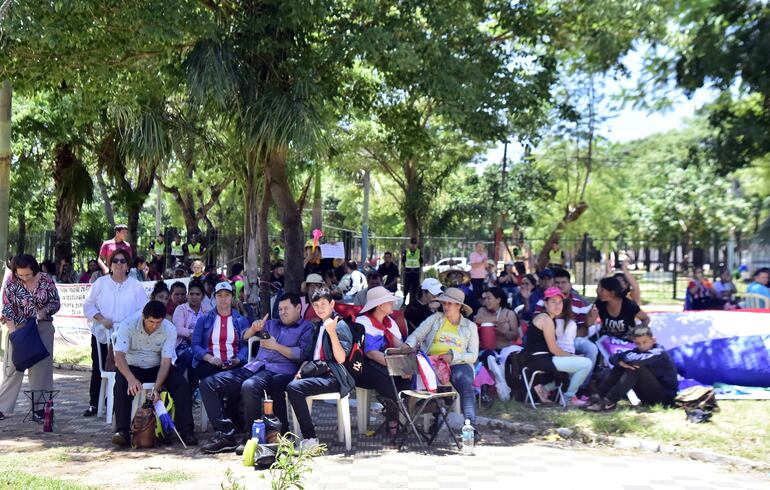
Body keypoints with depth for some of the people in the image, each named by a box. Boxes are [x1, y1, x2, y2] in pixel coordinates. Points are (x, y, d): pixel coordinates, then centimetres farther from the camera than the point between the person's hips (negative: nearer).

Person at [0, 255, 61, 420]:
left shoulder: (45, 280, -6)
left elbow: (56, 302, 3)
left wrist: (44, 311, -17)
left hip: (42, 328, 1)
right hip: (18, 328, -1)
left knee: (42, 367, 4)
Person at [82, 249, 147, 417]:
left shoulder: (135, 286, 3)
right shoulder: (101, 283, 5)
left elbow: (143, 311, 1)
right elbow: (88, 306, 5)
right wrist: (102, 319, -11)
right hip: (101, 334, 1)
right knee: (98, 370, 5)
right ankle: (94, 404, 14)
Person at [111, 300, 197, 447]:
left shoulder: (169, 329, -15)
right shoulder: (128, 325, -19)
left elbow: (166, 361, -18)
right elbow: (119, 355, -27)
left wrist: (156, 387, -34)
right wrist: (131, 378, -45)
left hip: (157, 368, 1)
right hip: (132, 367, -1)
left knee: (181, 384, -25)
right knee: (121, 382, -33)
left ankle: (185, 430, -22)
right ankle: (123, 431, -33)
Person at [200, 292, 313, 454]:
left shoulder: (306, 328, 12)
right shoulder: (271, 324, 31)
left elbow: (303, 354, -4)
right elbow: (244, 337, 25)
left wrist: (276, 346, -4)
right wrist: (254, 328, 4)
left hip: (279, 372, -7)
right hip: (254, 367, 7)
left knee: (249, 386, -40)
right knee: (208, 384, -9)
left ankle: (250, 437, -25)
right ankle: (226, 433, -13)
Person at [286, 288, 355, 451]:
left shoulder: (340, 326, -4)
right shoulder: (318, 327, 22)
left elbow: (341, 358, -15)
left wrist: (332, 332, -23)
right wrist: (300, 371, 9)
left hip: (332, 376, -8)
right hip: (317, 371, 8)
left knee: (294, 388, -29)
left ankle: (310, 438, -26)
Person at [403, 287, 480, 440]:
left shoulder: (470, 326, 18)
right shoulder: (435, 319, 19)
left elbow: (473, 355, 10)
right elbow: (416, 336, 11)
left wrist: (453, 356, -8)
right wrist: (408, 346, -13)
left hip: (458, 363, 0)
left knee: (466, 382, -34)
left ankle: (471, 426, -42)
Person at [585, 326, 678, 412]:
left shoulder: (660, 353, -17)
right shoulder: (637, 351, 4)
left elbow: (637, 360, -35)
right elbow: (613, 358, -4)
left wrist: (625, 358, -13)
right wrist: (621, 362, -27)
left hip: (665, 397, -7)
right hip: (648, 396, 7)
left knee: (636, 368, -27)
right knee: (620, 366, -4)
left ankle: (609, 402, -31)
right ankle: (600, 397, -15)